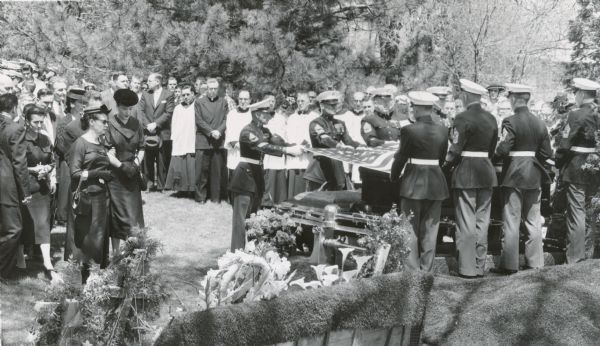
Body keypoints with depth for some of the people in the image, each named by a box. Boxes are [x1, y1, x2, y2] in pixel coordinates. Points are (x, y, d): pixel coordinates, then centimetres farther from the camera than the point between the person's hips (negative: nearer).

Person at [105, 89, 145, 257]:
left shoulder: (136, 124, 4)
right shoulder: (109, 124, -7)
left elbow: (141, 149, 8)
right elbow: (108, 151, -10)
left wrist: (136, 163, -9)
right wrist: (120, 165, -22)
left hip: (132, 175, 3)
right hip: (115, 175, -3)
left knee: (133, 215, 4)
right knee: (117, 214, 1)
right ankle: (116, 252, 10)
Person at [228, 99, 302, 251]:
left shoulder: (264, 131, 11)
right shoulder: (247, 131, -15)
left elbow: (278, 142, -2)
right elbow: (264, 147, -29)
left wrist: (296, 147, -19)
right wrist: (288, 150, -37)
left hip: (257, 176, 8)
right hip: (245, 176, -8)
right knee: (241, 217, -7)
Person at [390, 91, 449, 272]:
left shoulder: (409, 130, -13)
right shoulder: (442, 131, 1)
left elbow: (401, 158, -7)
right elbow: (442, 158, 7)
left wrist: (394, 178, 7)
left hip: (413, 182, -4)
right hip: (436, 182, 4)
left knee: (411, 228, 6)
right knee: (430, 228, 11)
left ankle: (412, 268, 10)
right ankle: (426, 269, 16)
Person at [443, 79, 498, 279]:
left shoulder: (463, 118, -12)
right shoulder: (491, 119, 9)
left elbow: (456, 149, -14)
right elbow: (492, 149, 11)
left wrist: (446, 165, 1)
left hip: (466, 173, -6)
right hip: (487, 172, 7)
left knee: (466, 223, -1)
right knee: (482, 221, 12)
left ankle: (467, 268, 2)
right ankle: (480, 266, 17)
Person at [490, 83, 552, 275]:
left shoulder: (510, 122, -13)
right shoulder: (539, 123, 4)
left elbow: (503, 149, -20)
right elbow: (546, 153, 4)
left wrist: (496, 151, 1)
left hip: (514, 175, -5)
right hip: (534, 176, 5)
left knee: (511, 221, 0)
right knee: (533, 221, 12)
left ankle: (509, 264, 4)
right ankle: (535, 262, 18)